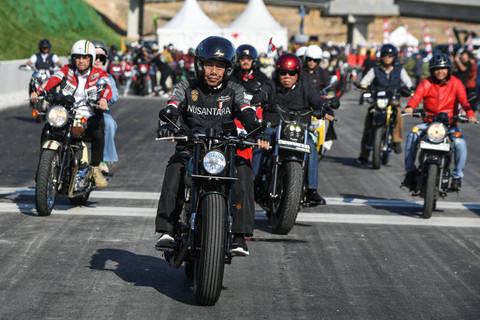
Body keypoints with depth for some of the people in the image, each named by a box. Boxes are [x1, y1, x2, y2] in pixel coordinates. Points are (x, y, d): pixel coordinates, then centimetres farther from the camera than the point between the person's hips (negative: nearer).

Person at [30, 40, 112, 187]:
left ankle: (96, 169, -16)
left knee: (98, 133, -32)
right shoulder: (67, 70, 10)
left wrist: (103, 99, -39)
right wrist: (38, 91, -28)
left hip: (90, 117, -2)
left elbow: (107, 88, -13)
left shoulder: (99, 74, 6)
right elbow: (53, 79, -8)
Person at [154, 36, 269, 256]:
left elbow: (247, 114, -8)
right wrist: (166, 125, -34)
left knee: (243, 172, -30)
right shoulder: (186, 88, 9)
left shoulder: (234, 91, 10)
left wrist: (258, 134, -31)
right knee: (175, 168, -33)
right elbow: (172, 108, -9)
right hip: (190, 148, -1)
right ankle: (166, 230, -33)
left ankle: (239, 236, -28)